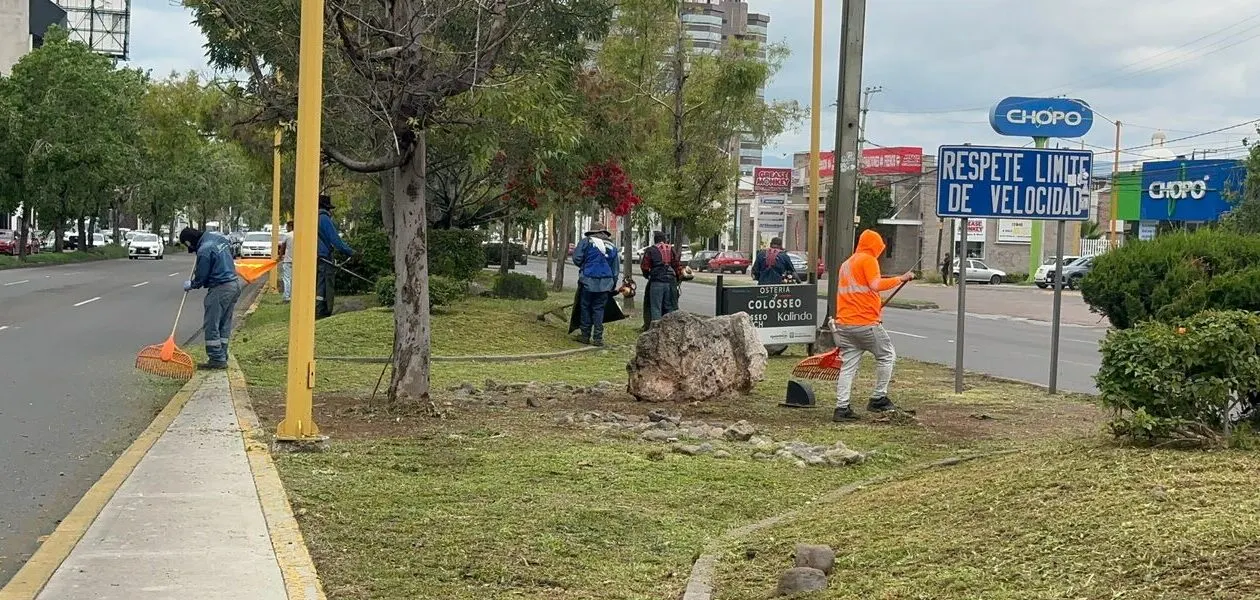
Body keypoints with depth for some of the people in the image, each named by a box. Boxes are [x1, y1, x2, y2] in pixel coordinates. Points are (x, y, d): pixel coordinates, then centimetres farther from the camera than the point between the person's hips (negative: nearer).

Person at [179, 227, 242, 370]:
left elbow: (201, 278, -10)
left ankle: (217, 359, -3)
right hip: (234, 284, 9)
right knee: (225, 324, 13)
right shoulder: (218, 237, 9)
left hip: (220, 289, -9)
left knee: (212, 325, -2)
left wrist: (190, 285, 11)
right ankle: (222, 357, 16)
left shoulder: (204, 250, -17)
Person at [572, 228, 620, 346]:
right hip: (605, 283, 3)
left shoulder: (586, 241, -2)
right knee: (599, 309, 8)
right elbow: (615, 269, 16)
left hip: (588, 281, -3)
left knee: (586, 308, 9)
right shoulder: (612, 246, 11)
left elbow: (577, 259, -6)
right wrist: (613, 285, 23)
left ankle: (585, 336, 11)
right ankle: (598, 338, 3)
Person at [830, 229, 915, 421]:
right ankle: (878, 398, 6)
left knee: (847, 365, 6)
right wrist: (901, 279, -16)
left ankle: (841, 408, 0)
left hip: (844, 323, 8)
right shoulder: (868, 260, -5)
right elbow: (876, 285, -20)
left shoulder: (846, 263, 22)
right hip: (866, 323, -8)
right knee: (887, 355, 8)